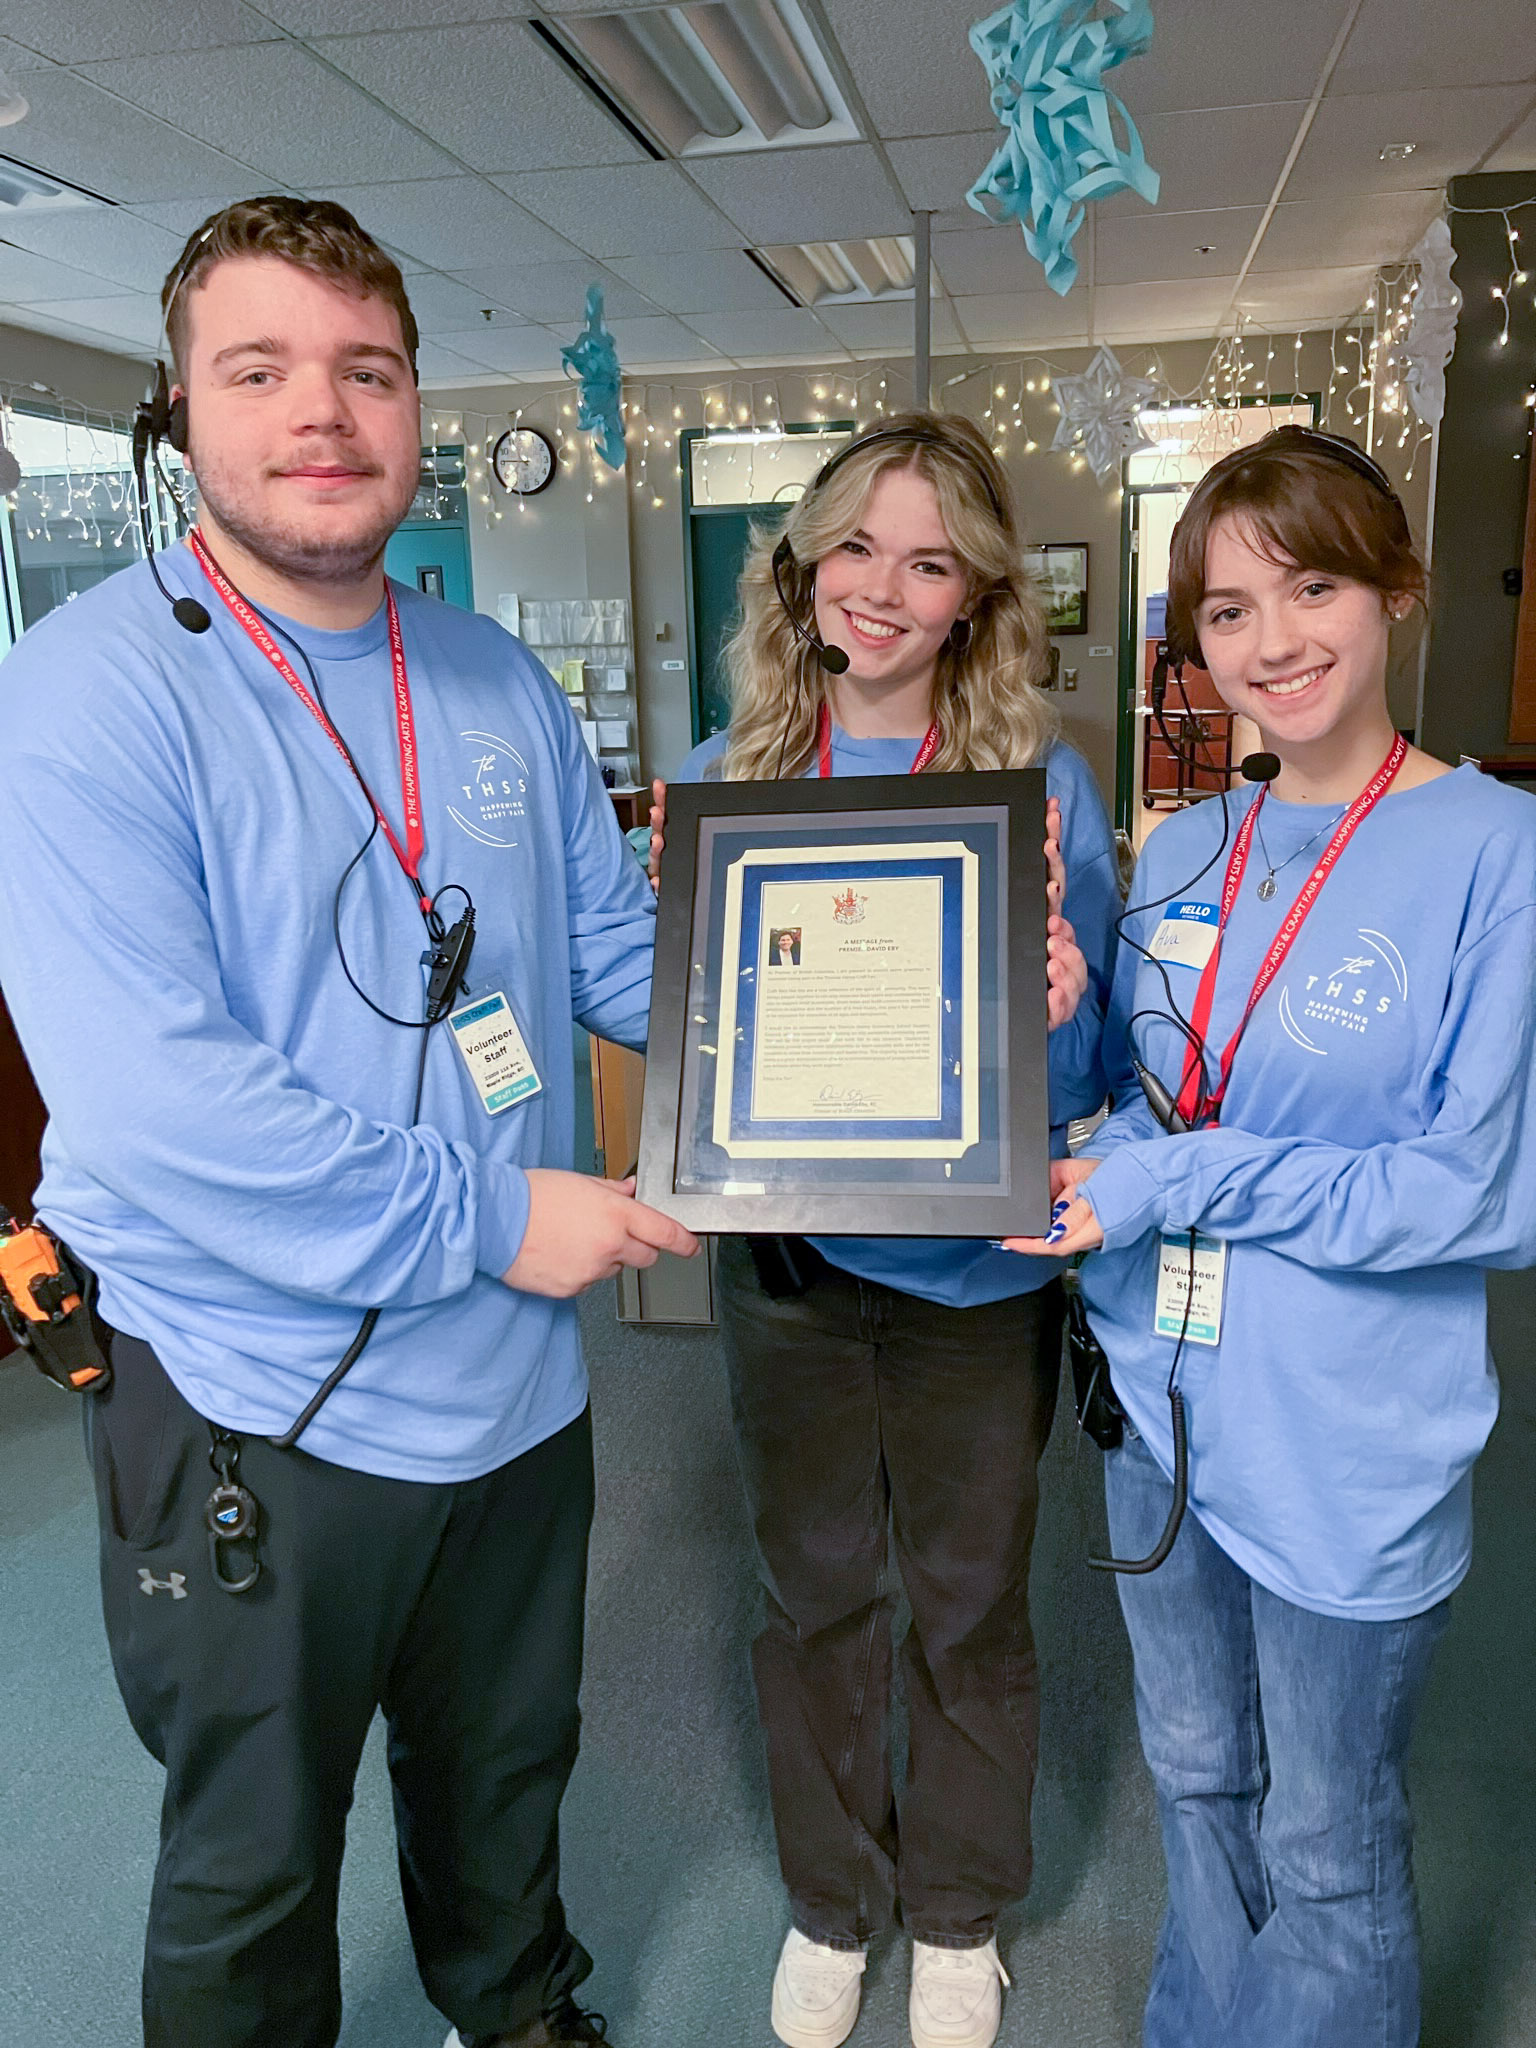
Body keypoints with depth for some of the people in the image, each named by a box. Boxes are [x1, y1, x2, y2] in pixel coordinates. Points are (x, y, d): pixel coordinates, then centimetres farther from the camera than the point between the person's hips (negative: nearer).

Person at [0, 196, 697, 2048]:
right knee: (253, 1865, 20)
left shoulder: (498, 680, 3)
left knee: (507, 1775, 30)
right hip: (262, 1414, -5)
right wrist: (487, 1218, -23)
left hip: (516, 1387, 6)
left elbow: (618, 953, 7)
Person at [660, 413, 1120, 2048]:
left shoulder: (1043, 781, -7)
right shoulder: (729, 773, -2)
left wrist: (1052, 1015, -30)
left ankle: (959, 1910, 45)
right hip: (790, 1256, 2)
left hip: (978, 1267, -1)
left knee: (971, 1601, 17)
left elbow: (1077, 1066, -7)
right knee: (812, 1593, 18)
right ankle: (831, 1898, 45)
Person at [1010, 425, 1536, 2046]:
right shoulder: (1180, 852, 4)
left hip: (1351, 1448, -5)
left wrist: (1183, 1181, -21)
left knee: (1324, 1851, 15)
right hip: (1159, 1407, 6)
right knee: (1196, 1780, 26)